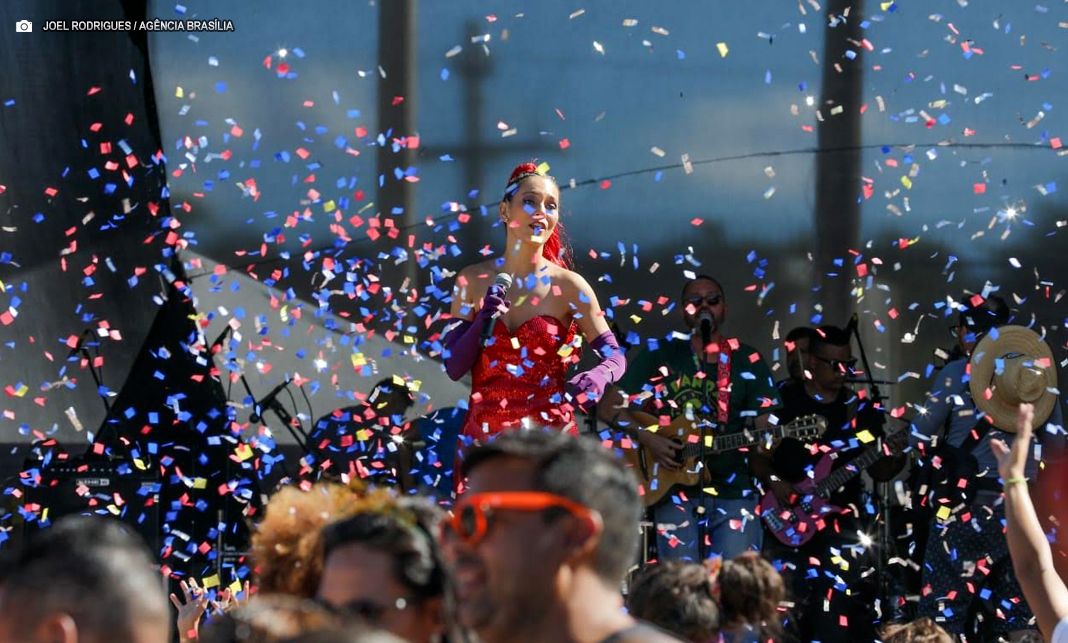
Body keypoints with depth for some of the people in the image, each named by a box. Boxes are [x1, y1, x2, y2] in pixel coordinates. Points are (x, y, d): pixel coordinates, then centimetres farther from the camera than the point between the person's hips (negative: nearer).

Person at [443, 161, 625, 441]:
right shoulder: (472, 281, 2)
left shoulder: (569, 286, -5)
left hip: (549, 434, -2)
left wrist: (599, 376, -26)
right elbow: (453, 367, 1)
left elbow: (615, 357, -4)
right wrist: (483, 322, -16)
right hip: (483, 433, 2)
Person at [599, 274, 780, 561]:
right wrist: (647, 438, -12)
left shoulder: (748, 361, 8)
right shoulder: (659, 355, 6)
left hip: (733, 492, 0)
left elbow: (764, 424, 2)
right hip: (675, 490, 0)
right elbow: (608, 407, 4)